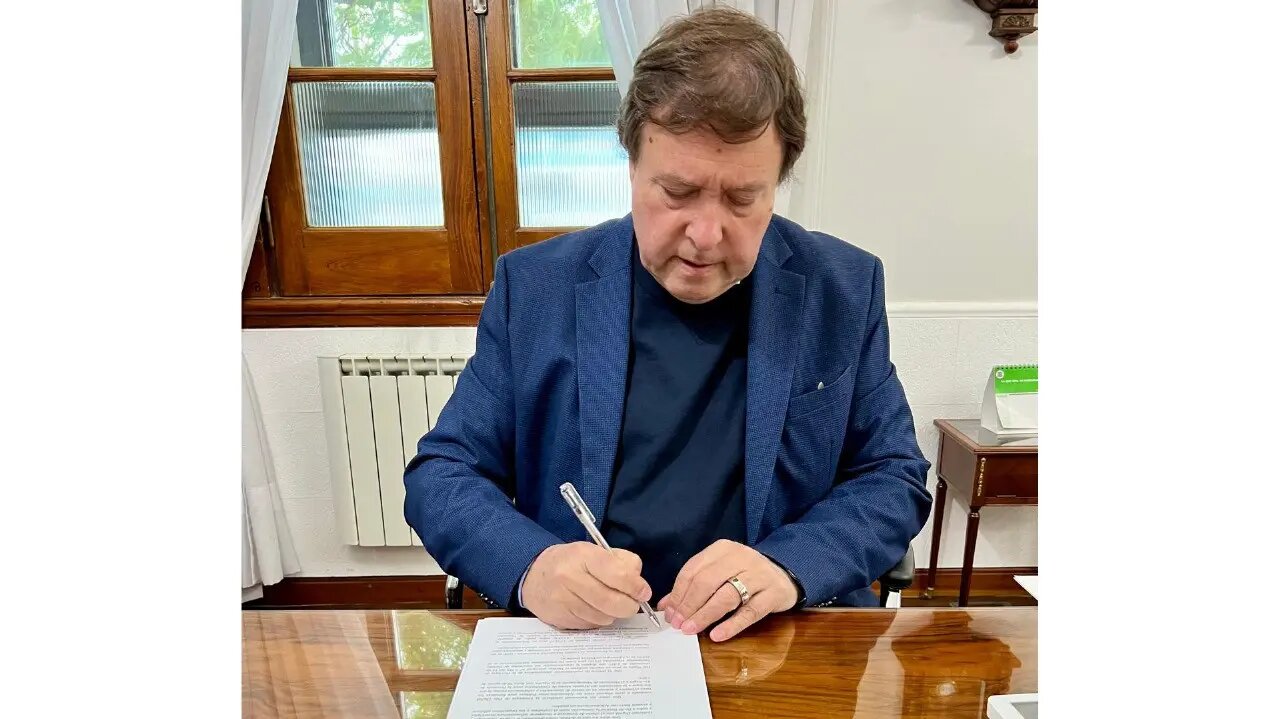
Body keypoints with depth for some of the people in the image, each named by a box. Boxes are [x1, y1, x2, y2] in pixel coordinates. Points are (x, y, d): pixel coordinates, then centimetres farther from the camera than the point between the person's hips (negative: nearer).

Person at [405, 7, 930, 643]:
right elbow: (440, 475, 1)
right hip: (571, 636, 0)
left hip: (781, 647, 1)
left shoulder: (845, 291, 0)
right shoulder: (533, 287, -2)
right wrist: (530, 565, -20)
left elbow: (895, 477, 4)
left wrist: (790, 564, -16)